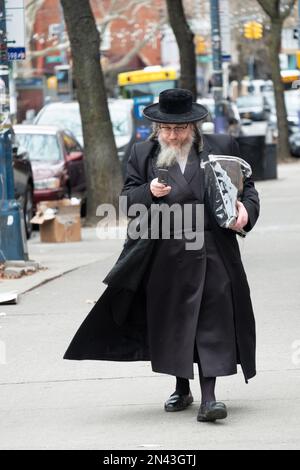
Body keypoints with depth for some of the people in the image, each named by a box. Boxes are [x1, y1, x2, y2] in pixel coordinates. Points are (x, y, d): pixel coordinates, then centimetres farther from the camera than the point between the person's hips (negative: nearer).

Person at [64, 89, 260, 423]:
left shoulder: (221, 148, 5)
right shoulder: (143, 154, 8)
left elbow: (246, 186, 12)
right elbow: (127, 200, 6)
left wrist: (246, 210, -8)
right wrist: (149, 192, -15)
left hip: (211, 254, -2)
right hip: (165, 256, 2)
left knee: (211, 323, -6)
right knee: (171, 323, 10)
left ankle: (208, 396, -7)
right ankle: (182, 389, 27)